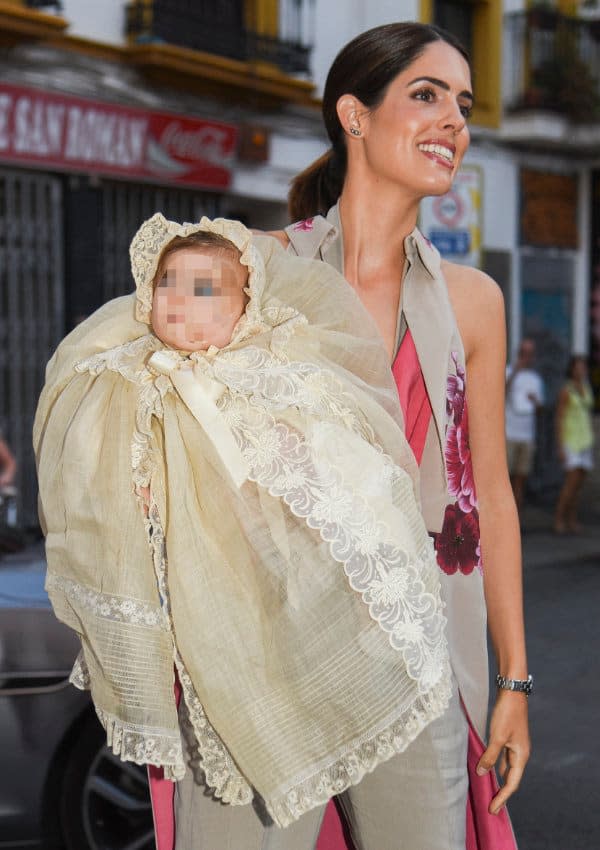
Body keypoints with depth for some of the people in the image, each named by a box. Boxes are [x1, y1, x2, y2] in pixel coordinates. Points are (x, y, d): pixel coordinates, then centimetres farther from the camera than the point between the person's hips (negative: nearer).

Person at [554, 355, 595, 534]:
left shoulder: (587, 388, 11)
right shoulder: (565, 390, -10)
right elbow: (559, 419, -11)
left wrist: (592, 444, 15)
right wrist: (560, 447, -16)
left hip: (585, 440, 7)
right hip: (570, 439, -7)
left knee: (579, 481, 5)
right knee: (572, 481, -14)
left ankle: (571, 519, 12)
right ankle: (558, 517, -4)